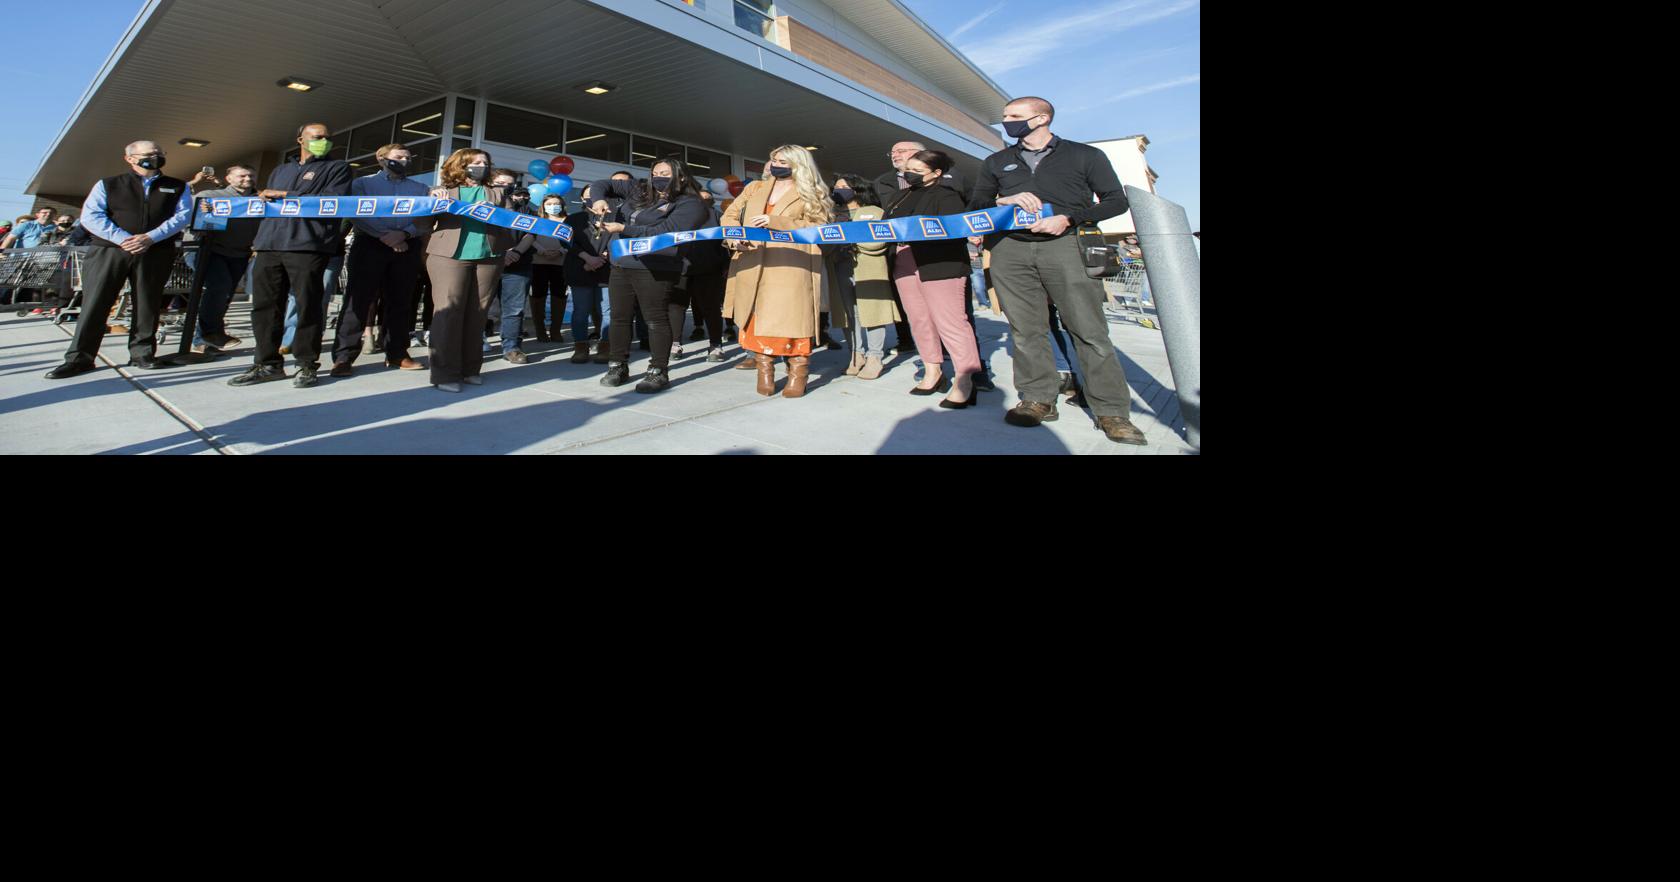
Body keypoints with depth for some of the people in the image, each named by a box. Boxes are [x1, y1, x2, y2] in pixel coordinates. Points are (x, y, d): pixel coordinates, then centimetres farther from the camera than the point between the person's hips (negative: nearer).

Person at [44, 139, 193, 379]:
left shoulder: (178, 187, 12)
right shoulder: (108, 185, 12)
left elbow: (182, 215, 0)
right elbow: (90, 216, 3)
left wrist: (150, 238, -12)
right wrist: (123, 238, -13)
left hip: (156, 253, 0)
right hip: (110, 250, 0)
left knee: (147, 304, 3)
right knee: (94, 303, -2)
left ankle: (142, 353, 13)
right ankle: (80, 358, 1)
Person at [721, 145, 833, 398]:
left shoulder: (811, 194, 8)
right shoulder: (755, 188, 22)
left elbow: (817, 225, -5)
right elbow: (730, 215, 21)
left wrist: (775, 222, -12)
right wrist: (733, 234, -3)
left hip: (791, 265, -4)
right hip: (754, 265, 4)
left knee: (792, 318, -10)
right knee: (757, 317, 0)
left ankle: (798, 373, -3)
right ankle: (765, 370, 6)